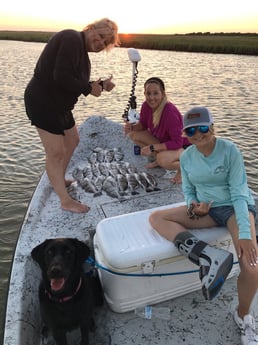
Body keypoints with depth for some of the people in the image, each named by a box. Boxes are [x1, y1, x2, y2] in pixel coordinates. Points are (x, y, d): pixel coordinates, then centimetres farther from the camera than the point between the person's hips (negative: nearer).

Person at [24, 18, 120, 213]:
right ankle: (66, 201, 5)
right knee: (56, 152, -6)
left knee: (72, 140, 22)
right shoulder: (72, 39, -16)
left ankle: (60, 180, 41)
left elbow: (78, 82, 12)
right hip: (43, 102, -11)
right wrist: (89, 88, -16)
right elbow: (61, 77, -28)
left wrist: (101, 85, -1)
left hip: (59, 104, 11)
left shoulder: (82, 50, 14)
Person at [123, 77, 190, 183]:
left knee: (162, 159, -39)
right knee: (133, 134, -6)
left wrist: (152, 148, -32)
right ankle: (158, 159, 8)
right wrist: (131, 127, -17)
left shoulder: (170, 112, -33)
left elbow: (177, 142, -29)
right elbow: (143, 124, 6)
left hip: (183, 146, -8)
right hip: (162, 140, 8)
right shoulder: (146, 106, -13)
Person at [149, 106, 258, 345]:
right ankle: (209, 258, -31)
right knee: (156, 218, -14)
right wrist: (193, 206, -15)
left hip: (236, 207, -4)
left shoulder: (230, 150, -16)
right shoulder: (187, 157, -2)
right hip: (206, 209, 5)